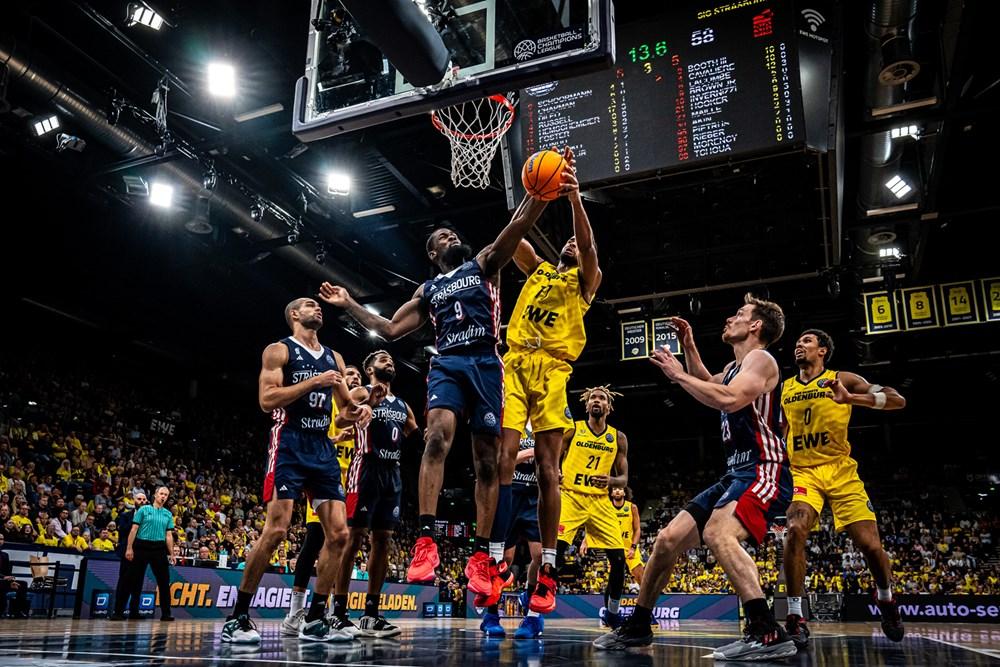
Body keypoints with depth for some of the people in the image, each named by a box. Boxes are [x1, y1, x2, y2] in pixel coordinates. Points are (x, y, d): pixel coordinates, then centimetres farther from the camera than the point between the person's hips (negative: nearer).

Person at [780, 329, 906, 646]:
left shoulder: (842, 380, 2)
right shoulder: (785, 389, 13)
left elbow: (897, 400, -8)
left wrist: (851, 398, -22)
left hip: (840, 471, -1)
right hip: (802, 473, 1)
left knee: (870, 545, -5)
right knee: (795, 531, -26)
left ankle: (886, 601, 29)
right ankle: (795, 618, -19)